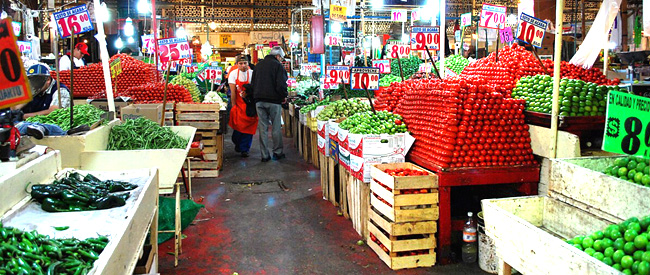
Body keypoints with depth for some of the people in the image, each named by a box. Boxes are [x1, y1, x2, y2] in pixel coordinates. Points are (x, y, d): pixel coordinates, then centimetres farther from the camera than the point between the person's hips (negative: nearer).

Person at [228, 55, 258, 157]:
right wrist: (234, 106, -9)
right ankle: (237, 144, 27)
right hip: (238, 103, 0)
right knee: (237, 125, -1)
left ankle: (244, 149, 7)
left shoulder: (252, 73, -4)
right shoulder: (233, 74, -4)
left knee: (248, 126, -3)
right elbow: (233, 92, -6)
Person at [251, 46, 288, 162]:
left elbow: (253, 82, 18)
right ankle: (278, 152, 13)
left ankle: (264, 155, 7)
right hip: (274, 100, -5)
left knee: (263, 127, 5)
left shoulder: (259, 65, 14)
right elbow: (281, 84, -14)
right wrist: (284, 96, 2)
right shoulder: (278, 65, -6)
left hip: (259, 100, 5)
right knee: (276, 127, 6)